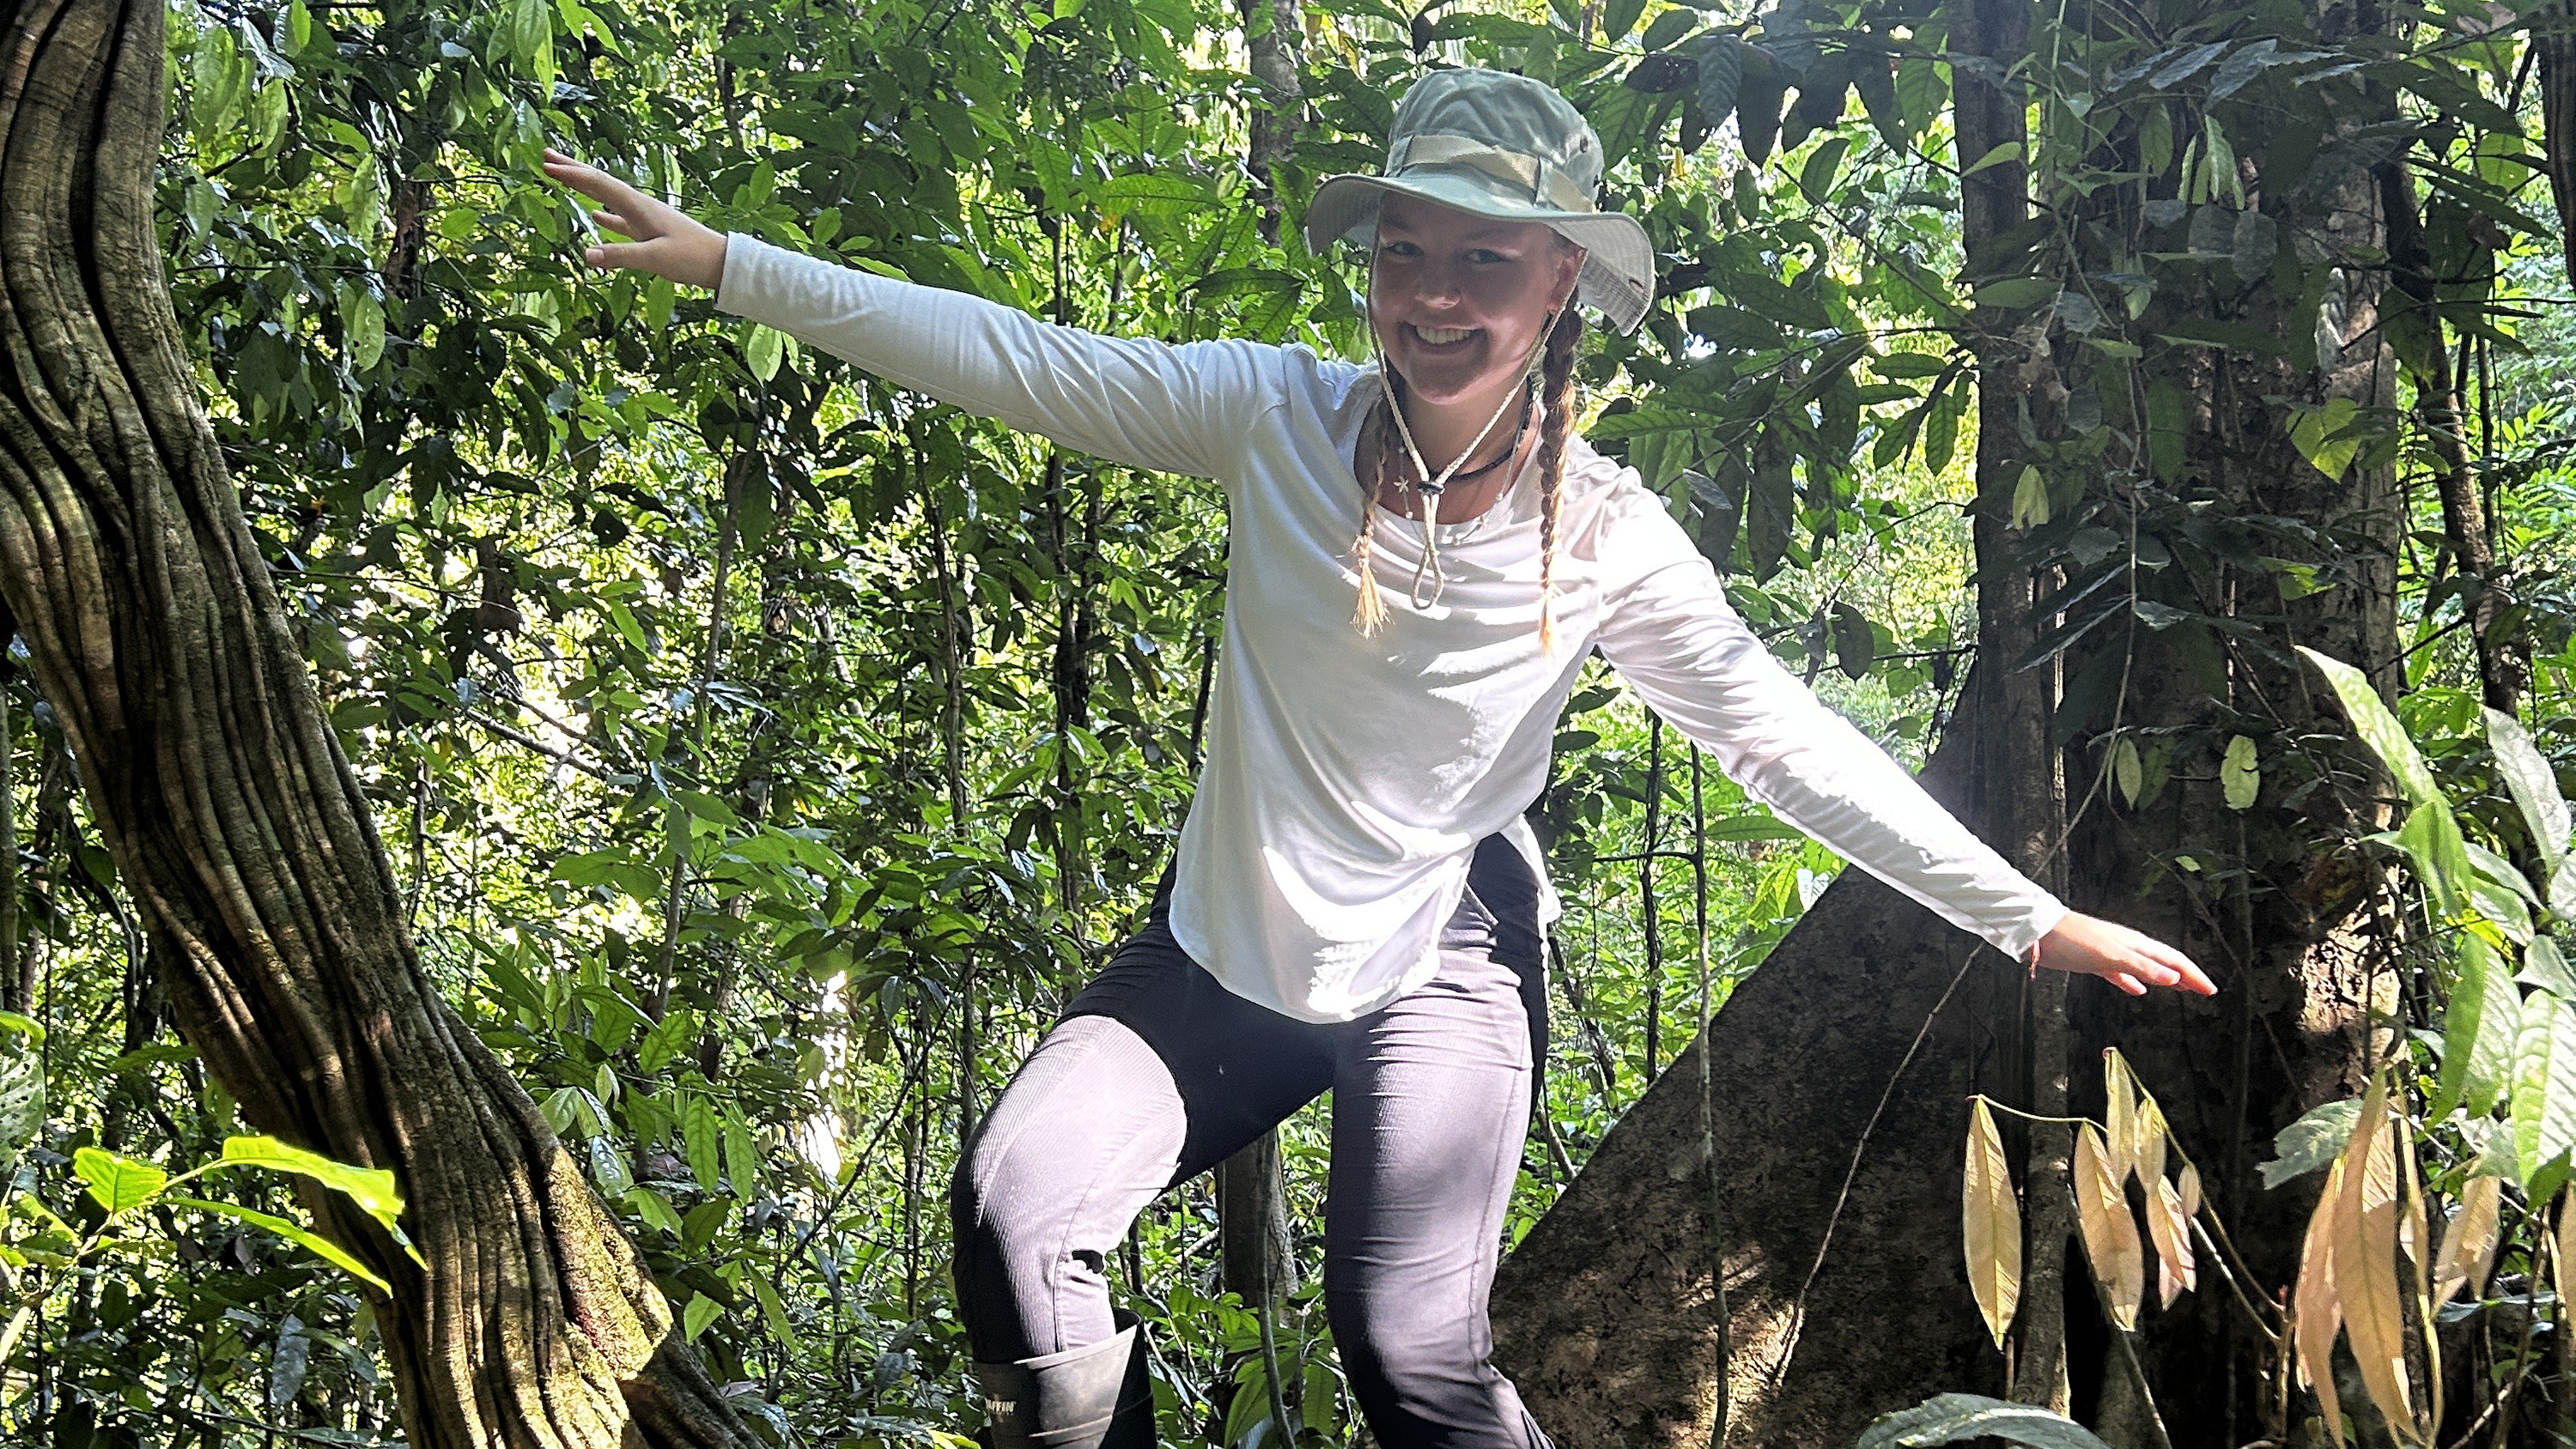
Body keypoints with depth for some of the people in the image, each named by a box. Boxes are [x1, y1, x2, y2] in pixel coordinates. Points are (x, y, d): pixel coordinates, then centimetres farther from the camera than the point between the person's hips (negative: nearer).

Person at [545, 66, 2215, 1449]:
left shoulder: (1606, 534, -11)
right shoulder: (1281, 416, -11)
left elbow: (1786, 736, -5)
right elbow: (1009, 357, -10)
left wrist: (2030, 920, -5)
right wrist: (720, 259, -12)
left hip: (1440, 966, -2)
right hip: (1220, 950, 2)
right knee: (1014, 1211, -16)